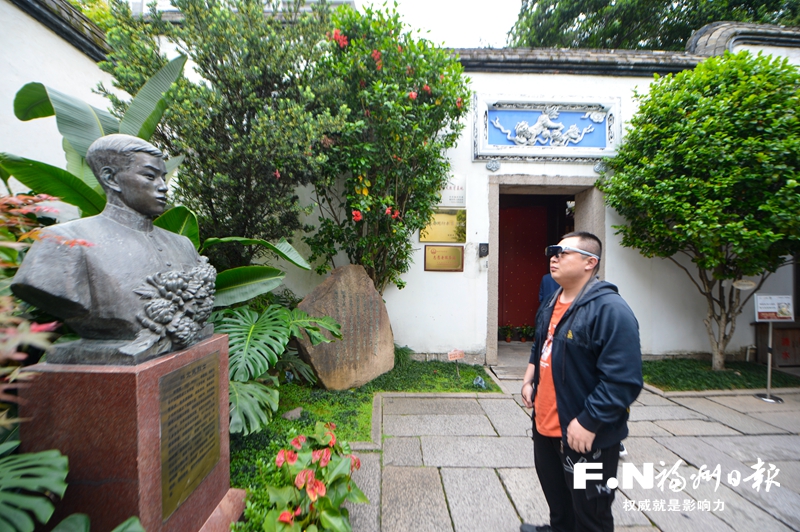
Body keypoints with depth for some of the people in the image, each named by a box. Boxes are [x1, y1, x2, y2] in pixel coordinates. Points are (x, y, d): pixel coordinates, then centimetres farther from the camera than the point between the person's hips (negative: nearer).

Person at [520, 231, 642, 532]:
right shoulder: (551, 305, 7)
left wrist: (589, 422, -24)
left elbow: (624, 381, -25)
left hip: (586, 435, -8)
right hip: (545, 424, 8)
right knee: (555, 493, 28)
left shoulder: (610, 310, -22)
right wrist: (529, 380, 9)